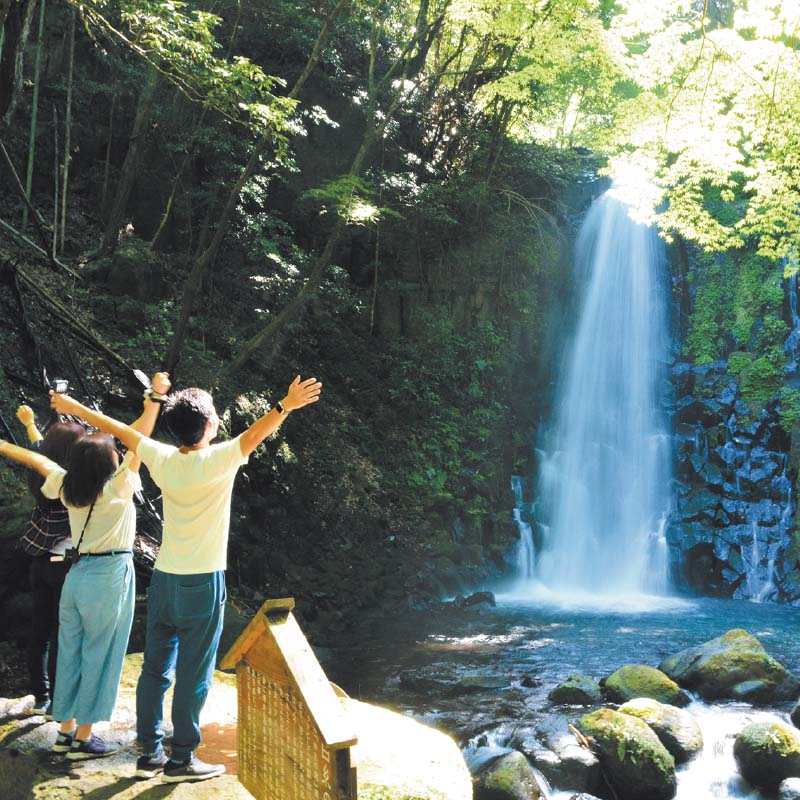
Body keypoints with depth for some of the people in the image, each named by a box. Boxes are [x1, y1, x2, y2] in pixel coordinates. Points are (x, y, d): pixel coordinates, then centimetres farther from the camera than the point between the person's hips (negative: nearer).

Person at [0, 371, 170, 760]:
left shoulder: (68, 487, 0)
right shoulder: (117, 488, -15)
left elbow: (38, 459, 14)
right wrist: (154, 398, -17)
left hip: (77, 574, 7)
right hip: (109, 577, -6)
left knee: (70, 651, 14)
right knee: (99, 655, 2)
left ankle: (65, 730, 24)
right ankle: (83, 739, 8)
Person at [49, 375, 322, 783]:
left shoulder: (162, 459, -2)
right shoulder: (216, 461, -16)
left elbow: (118, 429, 10)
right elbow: (253, 434, -31)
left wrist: (74, 407, 21)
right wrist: (286, 405, -37)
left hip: (163, 579, 6)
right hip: (202, 583, -6)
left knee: (155, 669, 14)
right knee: (193, 676, 4)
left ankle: (149, 753, 23)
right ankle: (181, 760, 13)